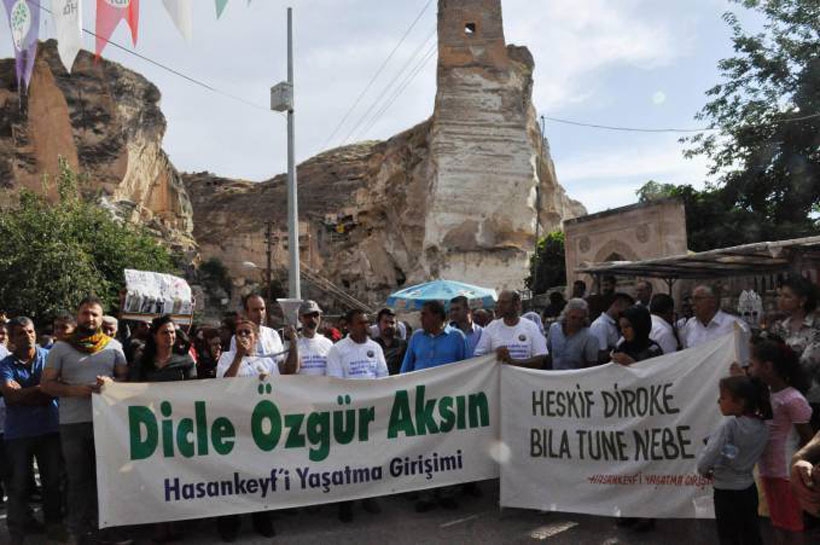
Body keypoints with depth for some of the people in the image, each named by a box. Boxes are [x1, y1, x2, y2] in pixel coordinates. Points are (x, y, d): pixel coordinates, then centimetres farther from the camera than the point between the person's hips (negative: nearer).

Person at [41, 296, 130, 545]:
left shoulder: (113, 346, 7)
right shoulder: (60, 348, 4)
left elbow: (127, 377, 7)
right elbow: (46, 384, 1)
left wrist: (111, 382, -15)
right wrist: (74, 390, -15)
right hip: (72, 423, -1)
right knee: (79, 478, 8)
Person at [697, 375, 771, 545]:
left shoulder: (730, 425, -22)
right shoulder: (762, 426, -2)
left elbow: (707, 457, -25)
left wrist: (703, 470, -5)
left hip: (726, 492, -6)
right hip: (749, 490, 7)